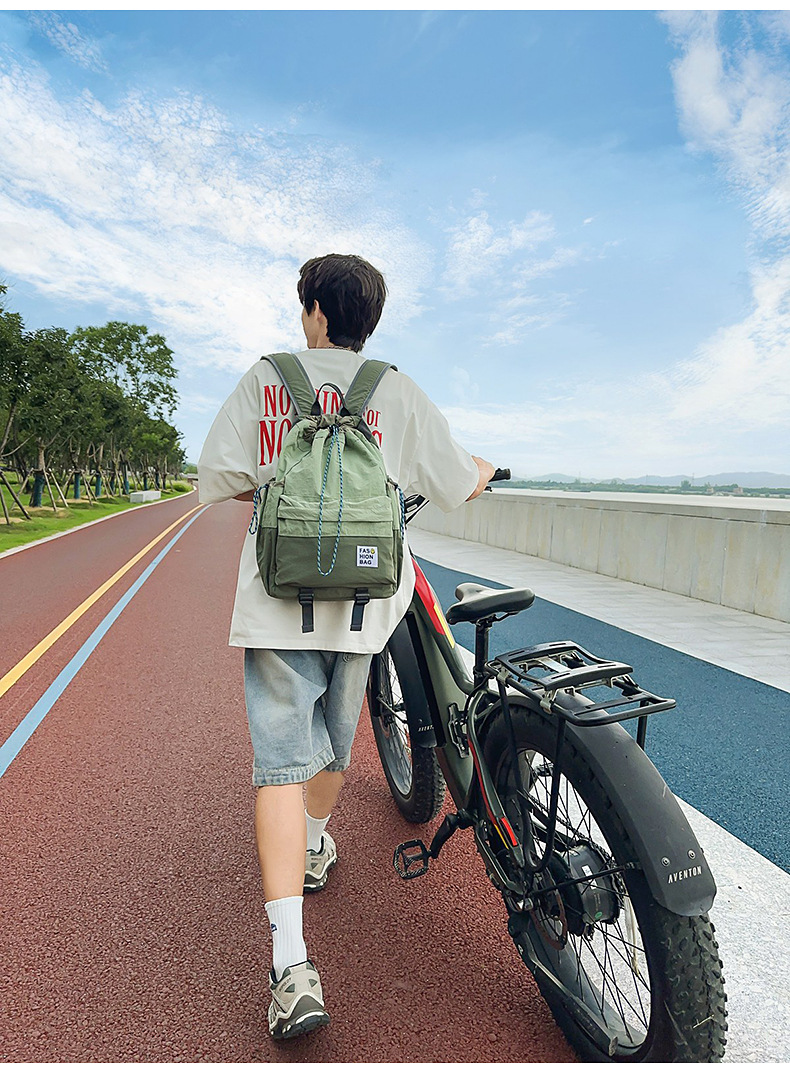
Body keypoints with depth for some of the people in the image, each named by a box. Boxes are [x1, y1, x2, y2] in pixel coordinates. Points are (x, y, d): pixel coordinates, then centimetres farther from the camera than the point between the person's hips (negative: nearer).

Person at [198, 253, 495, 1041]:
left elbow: (216, 479, -2)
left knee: (282, 762, 0)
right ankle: (315, 847, 48)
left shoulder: (267, 378, 2)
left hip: (279, 599, -2)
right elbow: (453, 486, 11)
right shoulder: (399, 392, 4)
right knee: (335, 739, 22)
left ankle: (291, 964, -3)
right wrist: (482, 470, 34)